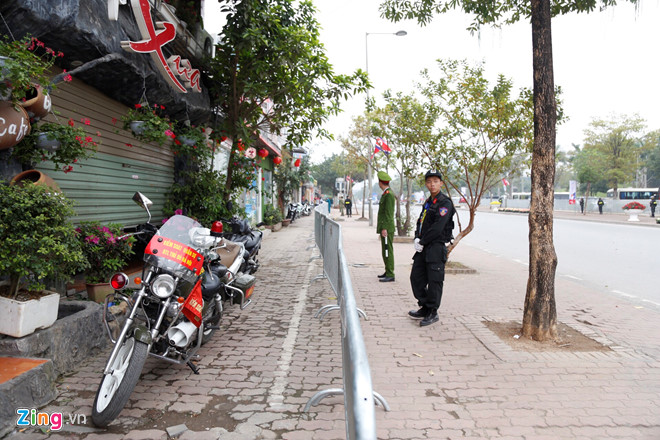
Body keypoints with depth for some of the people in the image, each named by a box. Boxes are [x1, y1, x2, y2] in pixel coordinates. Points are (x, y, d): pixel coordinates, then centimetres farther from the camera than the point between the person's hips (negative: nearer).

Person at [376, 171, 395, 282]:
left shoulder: (389, 194, -15)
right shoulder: (385, 194, 17)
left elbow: (389, 213, -19)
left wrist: (385, 228, -21)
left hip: (387, 228, -10)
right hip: (384, 228, 10)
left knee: (388, 251, -9)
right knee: (385, 250, 14)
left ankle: (390, 275, -6)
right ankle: (388, 272, 22)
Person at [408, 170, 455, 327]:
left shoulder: (445, 203, -12)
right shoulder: (428, 202, 16)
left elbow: (437, 228, -19)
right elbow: (420, 222, 15)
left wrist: (422, 242, -13)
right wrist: (417, 239, -2)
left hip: (436, 248, -9)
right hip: (423, 248, 9)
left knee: (434, 281, -1)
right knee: (416, 277, 11)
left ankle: (433, 313, 11)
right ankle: (425, 308, 24)